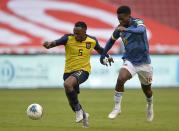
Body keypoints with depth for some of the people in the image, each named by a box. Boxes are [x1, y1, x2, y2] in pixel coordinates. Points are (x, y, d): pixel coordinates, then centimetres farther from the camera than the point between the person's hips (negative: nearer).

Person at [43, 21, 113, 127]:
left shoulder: (92, 41, -6)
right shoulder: (68, 38, -12)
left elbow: (99, 49, 18)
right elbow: (57, 42, -31)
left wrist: (107, 56, 6)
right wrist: (50, 44, -52)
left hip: (83, 70, -3)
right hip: (69, 71, 3)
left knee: (67, 84, -34)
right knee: (72, 101, 12)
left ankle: (78, 110, -18)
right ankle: (83, 115, 43)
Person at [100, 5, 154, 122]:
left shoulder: (138, 22, -17)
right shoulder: (119, 28, -4)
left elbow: (141, 30, -42)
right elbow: (112, 40, 15)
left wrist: (126, 29, -58)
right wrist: (103, 55, 18)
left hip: (144, 61, -2)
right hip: (130, 61, 2)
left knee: (146, 88, 13)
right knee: (120, 79, -25)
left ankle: (150, 106, 45)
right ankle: (117, 107, -13)